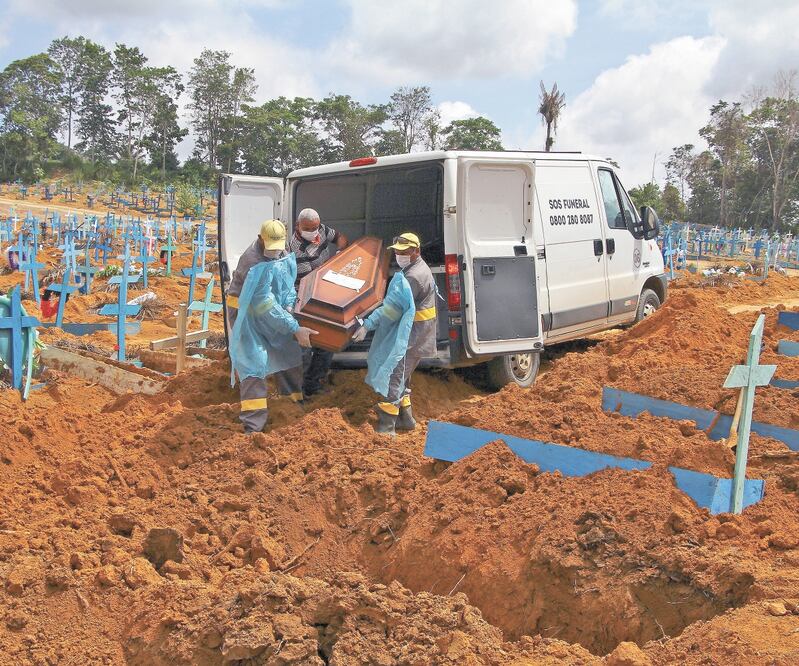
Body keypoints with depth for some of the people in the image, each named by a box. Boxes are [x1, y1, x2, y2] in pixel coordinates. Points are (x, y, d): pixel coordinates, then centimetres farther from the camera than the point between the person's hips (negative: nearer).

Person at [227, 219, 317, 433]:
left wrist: (289, 305, -13)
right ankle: (253, 425, -15)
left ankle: (296, 400, 36)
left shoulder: (283, 254, -6)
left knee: (289, 350, 14)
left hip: (270, 310, 8)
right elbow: (264, 305, -35)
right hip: (246, 312, -8)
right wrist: (295, 329, -36)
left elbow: (289, 282, 8)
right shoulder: (253, 263, -33)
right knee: (253, 362, -16)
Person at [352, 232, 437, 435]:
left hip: (412, 336, -11)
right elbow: (394, 303, 18)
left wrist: (367, 325, -29)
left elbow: (392, 308, -27)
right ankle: (406, 418, 30)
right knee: (401, 376, 19)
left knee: (395, 377, -10)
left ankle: (386, 428, -9)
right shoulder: (416, 268, 13)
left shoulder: (413, 276, -22)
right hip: (409, 333, 11)